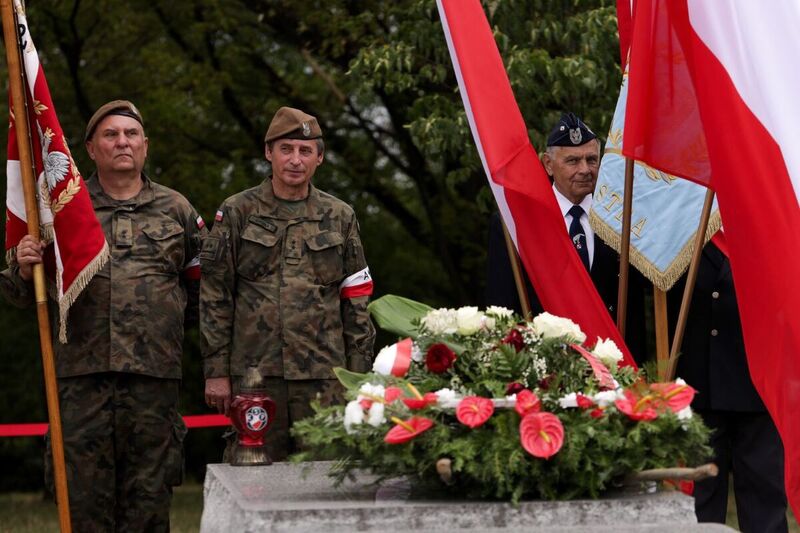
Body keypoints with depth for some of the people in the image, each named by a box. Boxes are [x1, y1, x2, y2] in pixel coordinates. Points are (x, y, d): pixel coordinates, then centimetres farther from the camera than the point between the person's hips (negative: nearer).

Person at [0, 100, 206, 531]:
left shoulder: (176, 210, 13)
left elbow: (201, 287, 21)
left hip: (154, 377, 1)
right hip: (82, 373, -1)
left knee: (149, 496, 4)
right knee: (84, 496, -1)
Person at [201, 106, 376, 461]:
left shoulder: (340, 218, 12)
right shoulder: (237, 213, 5)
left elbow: (356, 302, 12)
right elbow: (214, 297, 4)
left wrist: (358, 374, 6)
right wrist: (215, 371, -2)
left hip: (324, 379, 1)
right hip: (254, 375, -1)